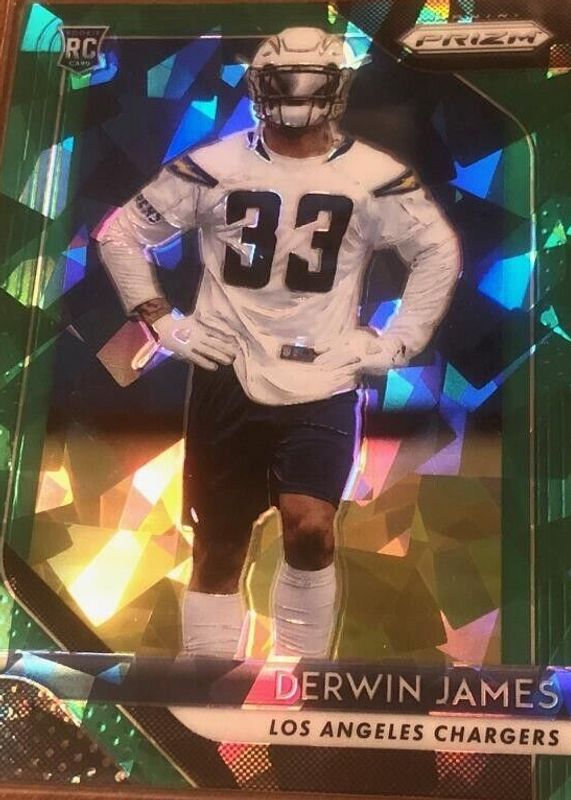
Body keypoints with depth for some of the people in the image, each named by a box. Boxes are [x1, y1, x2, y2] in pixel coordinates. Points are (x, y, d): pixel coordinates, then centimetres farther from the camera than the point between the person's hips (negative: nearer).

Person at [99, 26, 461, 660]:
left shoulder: (374, 178, -2)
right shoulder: (213, 167, -1)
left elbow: (439, 253, 9)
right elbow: (122, 234, 7)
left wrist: (397, 344, 1)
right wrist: (162, 322, 0)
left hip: (323, 386, -1)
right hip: (227, 381, 1)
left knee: (310, 529, -17)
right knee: (218, 546, 8)